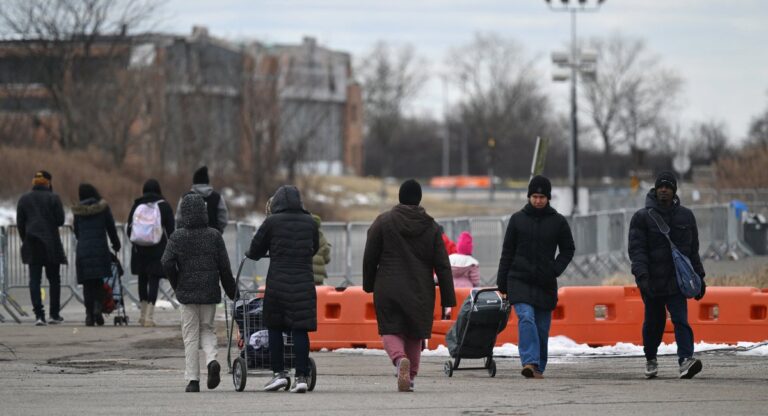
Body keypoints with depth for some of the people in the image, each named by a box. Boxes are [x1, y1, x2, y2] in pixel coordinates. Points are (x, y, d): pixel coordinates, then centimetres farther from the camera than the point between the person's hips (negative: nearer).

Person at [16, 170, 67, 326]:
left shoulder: (24, 199, 5)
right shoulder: (53, 198, -5)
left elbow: (20, 223, 5)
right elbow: (60, 220, -6)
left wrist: (25, 241, 14)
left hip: (32, 243, 2)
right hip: (51, 243, -2)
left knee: (34, 279, 0)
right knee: (54, 279, 11)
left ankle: (39, 314, -13)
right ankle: (54, 314, 12)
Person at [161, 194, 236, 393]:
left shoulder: (177, 237, -5)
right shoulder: (214, 236, -1)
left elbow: (167, 263, -13)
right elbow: (224, 266, -1)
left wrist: (177, 285, 3)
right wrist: (231, 291, 9)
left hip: (187, 293, -1)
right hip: (210, 293, 1)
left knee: (190, 335, 5)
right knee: (207, 328, 18)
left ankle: (192, 379, 2)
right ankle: (211, 360, -10)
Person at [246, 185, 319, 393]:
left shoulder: (272, 222, -3)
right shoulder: (310, 222, 6)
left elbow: (255, 249, 5)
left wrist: (252, 255, 28)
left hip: (278, 282, -2)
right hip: (304, 282, 2)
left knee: (274, 328, 10)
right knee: (300, 330, 1)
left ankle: (279, 372, 7)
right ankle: (301, 376, -2)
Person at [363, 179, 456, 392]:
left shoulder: (383, 222, -2)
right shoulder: (431, 227, 3)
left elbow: (369, 258, 1)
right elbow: (442, 266, 1)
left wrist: (369, 285, 16)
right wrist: (447, 301, 4)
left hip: (388, 290, -2)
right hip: (420, 292, 2)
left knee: (391, 331, 2)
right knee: (415, 334, 15)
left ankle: (400, 359, -28)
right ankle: (410, 376, 16)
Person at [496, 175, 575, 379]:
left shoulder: (558, 221, 6)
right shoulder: (517, 219, 5)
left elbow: (568, 250, 14)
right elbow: (507, 252, 8)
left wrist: (555, 269, -4)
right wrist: (502, 284, 5)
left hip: (545, 284, 2)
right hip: (519, 280, -2)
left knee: (542, 328, 5)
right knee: (526, 317, -21)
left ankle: (538, 367, 16)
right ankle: (530, 362, -30)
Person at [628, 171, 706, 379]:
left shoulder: (685, 216, 9)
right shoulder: (642, 217, -1)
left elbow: (693, 250, 16)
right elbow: (636, 249, -9)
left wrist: (699, 278, 14)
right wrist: (641, 274, -23)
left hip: (676, 281, 1)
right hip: (651, 282, -1)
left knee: (680, 320, -14)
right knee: (654, 322, 12)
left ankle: (686, 359, -25)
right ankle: (651, 359, 32)